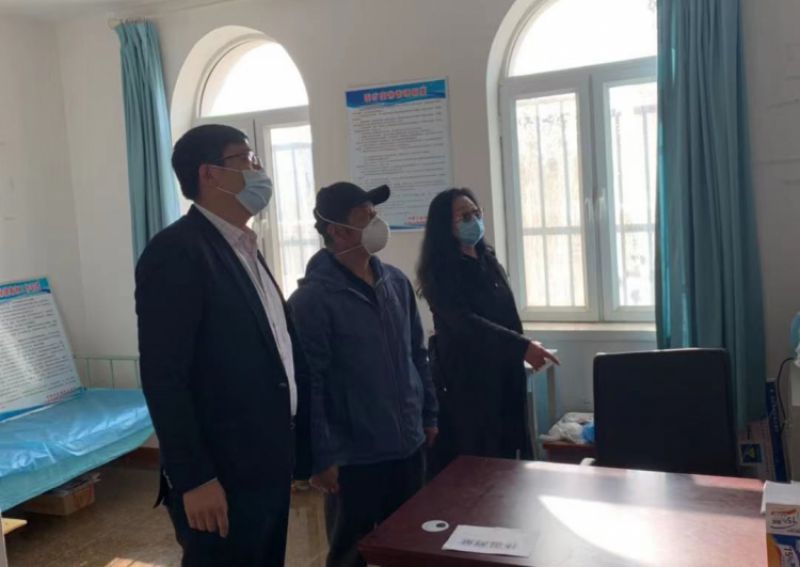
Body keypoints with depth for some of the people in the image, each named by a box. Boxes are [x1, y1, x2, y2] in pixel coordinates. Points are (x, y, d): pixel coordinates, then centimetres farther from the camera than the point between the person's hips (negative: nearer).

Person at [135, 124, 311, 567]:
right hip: (222, 478, -8)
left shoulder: (244, 249, 13)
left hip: (269, 467, 8)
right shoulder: (176, 251, -15)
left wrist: (298, 448, 13)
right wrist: (194, 480, -20)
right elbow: (162, 377, -20)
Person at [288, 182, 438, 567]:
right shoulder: (312, 298, -15)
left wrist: (429, 416, 13)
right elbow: (309, 384, -16)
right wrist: (321, 457, -15)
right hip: (354, 457, -6)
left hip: (408, 447, 6)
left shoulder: (397, 282, 5)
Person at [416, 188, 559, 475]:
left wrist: (520, 350, 20)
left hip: (501, 372, 7)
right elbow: (466, 323, -26)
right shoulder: (440, 273, -14)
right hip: (463, 378, -7)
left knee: (504, 451, 11)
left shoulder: (488, 260, 9)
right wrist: (522, 346, -33)